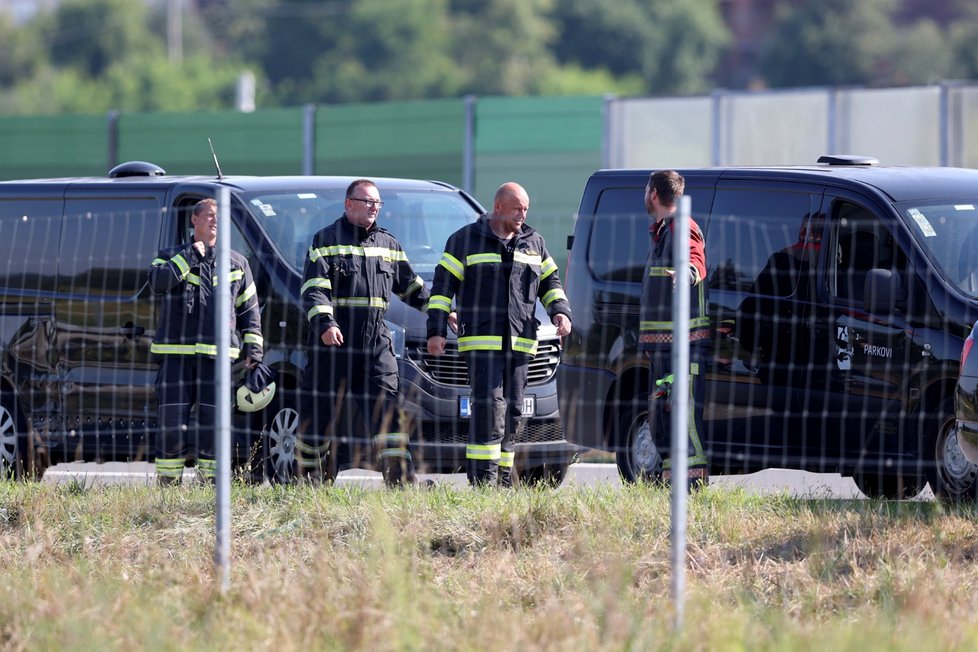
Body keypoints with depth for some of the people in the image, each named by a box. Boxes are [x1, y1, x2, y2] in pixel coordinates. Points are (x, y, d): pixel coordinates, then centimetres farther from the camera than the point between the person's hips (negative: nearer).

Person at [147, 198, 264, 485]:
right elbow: (157, 283, -12)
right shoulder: (171, 257, 10)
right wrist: (191, 256, -11)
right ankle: (168, 483, 0)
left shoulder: (237, 264, 16)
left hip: (217, 357, 2)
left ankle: (212, 482, 6)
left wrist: (253, 349, 8)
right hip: (176, 355, -1)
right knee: (172, 425, -6)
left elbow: (249, 309, 18)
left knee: (213, 426, 0)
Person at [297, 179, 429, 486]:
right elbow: (313, 290, -10)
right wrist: (324, 323, -25)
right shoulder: (326, 241, 1)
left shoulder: (388, 245, 17)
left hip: (376, 344, 3)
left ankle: (400, 478, -15)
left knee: (386, 409, -9)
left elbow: (411, 287, 24)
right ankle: (309, 478, 12)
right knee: (319, 414, 2)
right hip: (334, 341, -3)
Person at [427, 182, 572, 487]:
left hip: (520, 343, 5)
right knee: (489, 407, -16)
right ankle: (482, 481, -17)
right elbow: (443, 287, 1)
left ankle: (503, 481, 11)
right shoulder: (465, 240, 2)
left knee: (512, 413, 5)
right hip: (481, 341, -5)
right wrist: (435, 331, -6)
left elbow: (550, 283, 23)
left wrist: (560, 312, 3)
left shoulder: (533, 243, 15)